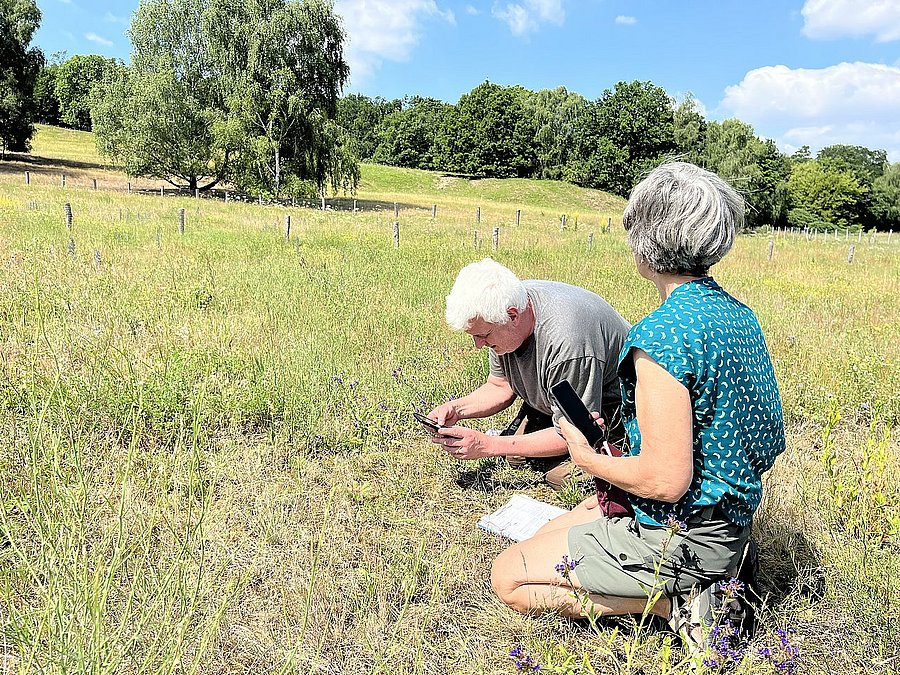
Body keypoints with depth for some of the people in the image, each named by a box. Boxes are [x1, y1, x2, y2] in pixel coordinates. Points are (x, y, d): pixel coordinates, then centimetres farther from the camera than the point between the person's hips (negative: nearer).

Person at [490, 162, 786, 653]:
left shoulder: (662, 334, -28)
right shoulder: (738, 313, 2)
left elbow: (666, 480, -29)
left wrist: (588, 458, -8)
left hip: (680, 535, -9)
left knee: (509, 579, 2)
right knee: (549, 532, 23)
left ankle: (676, 602, -2)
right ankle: (702, 581, 13)